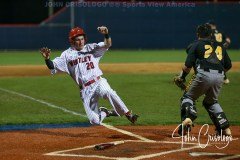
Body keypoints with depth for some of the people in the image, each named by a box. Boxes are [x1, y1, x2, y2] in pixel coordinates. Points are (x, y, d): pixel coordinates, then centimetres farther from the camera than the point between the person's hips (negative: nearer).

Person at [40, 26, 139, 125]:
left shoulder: (91, 48, 8)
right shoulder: (67, 55, 6)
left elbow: (107, 44, -4)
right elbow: (52, 66, -2)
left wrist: (106, 34, -25)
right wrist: (47, 59, -23)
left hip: (99, 83, -1)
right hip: (85, 90, 1)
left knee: (109, 93, -38)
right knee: (95, 121, -7)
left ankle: (128, 114, -27)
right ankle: (106, 113, 27)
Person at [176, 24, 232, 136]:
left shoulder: (196, 44, 12)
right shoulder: (219, 46, 25)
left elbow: (188, 65, 2)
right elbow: (228, 65, 20)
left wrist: (182, 77, 17)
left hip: (204, 75, -4)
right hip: (219, 76, 4)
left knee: (188, 97, 13)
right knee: (211, 102, 26)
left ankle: (188, 118, -16)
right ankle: (225, 128, 14)